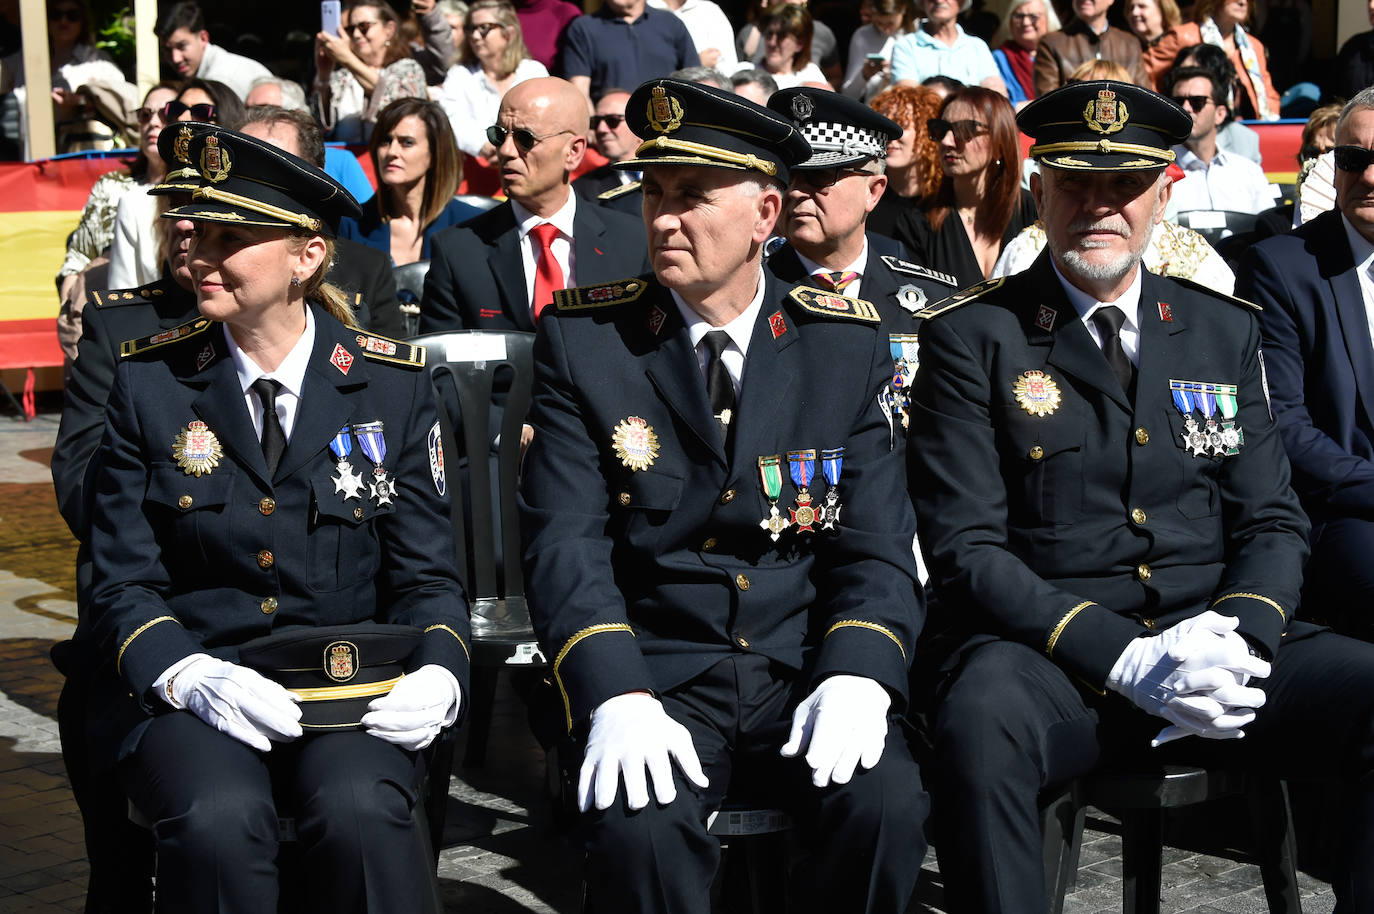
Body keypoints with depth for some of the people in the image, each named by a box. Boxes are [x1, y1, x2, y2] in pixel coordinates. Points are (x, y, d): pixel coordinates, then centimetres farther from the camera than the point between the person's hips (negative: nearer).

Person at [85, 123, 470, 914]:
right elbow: (124, 582, 3)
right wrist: (188, 677, -17)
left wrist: (440, 672, -15)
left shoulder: (392, 383, 4)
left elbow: (426, 572, 7)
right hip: (191, 685, 0)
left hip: (354, 681, 0)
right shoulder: (151, 380, 4)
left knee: (360, 810, -33)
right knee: (219, 818, -33)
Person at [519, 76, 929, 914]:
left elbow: (878, 546, 3)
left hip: (806, 672, 2)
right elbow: (565, 547, -6)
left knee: (886, 804, -27)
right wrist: (616, 698, -23)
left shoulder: (847, 343, 5)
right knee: (641, 825, -31)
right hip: (653, 676, -1)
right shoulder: (584, 340, 1)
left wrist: (858, 677, -17)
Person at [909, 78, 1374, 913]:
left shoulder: (1226, 331, 15)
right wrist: (1125, 659, -17)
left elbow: (1273, 522, 13)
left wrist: (1240, 631, -10)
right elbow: (965, 550, -6)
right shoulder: (972, 338, 2)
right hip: (1051, 655, -4)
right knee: (980, 723, -37)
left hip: (1214, 647, 4)